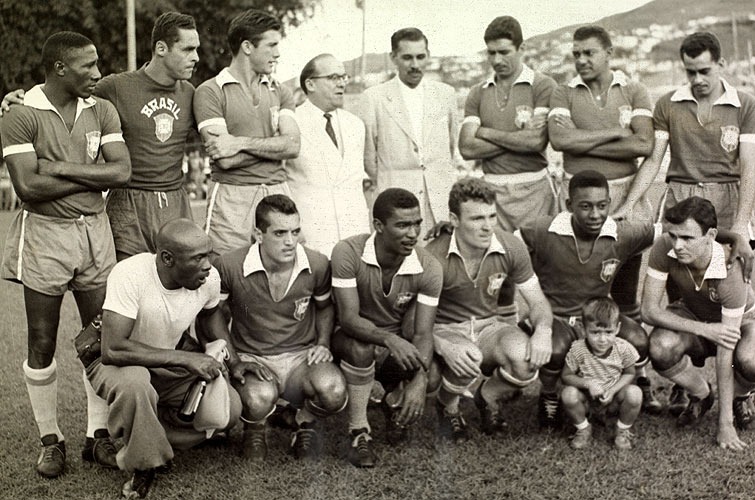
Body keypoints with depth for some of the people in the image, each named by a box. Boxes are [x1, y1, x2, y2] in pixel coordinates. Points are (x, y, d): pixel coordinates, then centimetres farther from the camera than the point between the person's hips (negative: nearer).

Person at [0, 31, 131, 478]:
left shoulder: (102, 110, 4)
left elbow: (122, 171, -6)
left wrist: (61, 168, -14)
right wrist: (92, 177, -11)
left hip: (95, 231, 4)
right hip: (44, 235, -4)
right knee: (43, 345, 5)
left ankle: (99, 435, 19)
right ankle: (51, 439, 19)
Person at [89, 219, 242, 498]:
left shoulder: (209, 279, -15)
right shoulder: (130, 276, -32)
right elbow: (112, 349, -37)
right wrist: (186, 359, -36)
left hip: (173, 362, 5)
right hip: (118, 363, -5)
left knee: (228, 411, -14)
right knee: (134, 383, -40)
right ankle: (142, 465, -15)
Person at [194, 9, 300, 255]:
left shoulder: (280, 92, 13)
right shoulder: (210, 92, -2)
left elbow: (293, 146, -2)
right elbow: (225, 160, -12)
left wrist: (242, 143, -12)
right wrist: (273, 145, -3)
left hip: (277, 192, 4)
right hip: (232, 196, -4)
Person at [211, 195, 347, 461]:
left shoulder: (318, 264, -6)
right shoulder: (229, 266, -15)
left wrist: (323, 343, 0)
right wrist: (234, 363, -8)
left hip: (302, 356, 2)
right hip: (252, 359, -2)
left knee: (333, 391, -31)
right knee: (260, 399, -37)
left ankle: (304, 423, 9)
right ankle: (254, 429, 5)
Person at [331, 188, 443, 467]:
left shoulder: (428, 269, -17)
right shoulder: (348, 253, -24)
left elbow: (422, 333, -20)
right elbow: (348, 318, -28)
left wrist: (420, 380, -38)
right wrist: (390, 339, -47)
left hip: (399, 344, 3)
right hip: (351, 339, -3)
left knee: (430, 379, -25)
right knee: (361, 346, -38)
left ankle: (395, 401, 13)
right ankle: (358, 433, -19)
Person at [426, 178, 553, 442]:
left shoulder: (511, 247, -9)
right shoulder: (434, 257, -19)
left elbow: (537, 301, -1)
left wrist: (543, 331, -24)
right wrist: (445, 347, -38)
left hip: (494, 325, 3)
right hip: (448, 330, -3)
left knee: (526, 359, -30)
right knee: (466, 359, -38)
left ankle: (489, 398, 8)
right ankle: (447, 406, 2)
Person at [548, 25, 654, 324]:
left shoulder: (634, 92, 6)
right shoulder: (564, 95, 6)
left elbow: (644, 144, -9)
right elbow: (559, 139, -13)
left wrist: (581, 141, -8)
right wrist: (616, 132, -11)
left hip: (625, 192, 0)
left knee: (626, 288, 7)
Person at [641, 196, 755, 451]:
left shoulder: (729, 271, -37)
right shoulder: (664, 249, -30)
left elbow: (725, 353, -34)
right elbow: (649, 310, -24)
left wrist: (725, 424, -29)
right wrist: (704, 329, -37)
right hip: (692, 317, 2)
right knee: (661, 348, -32)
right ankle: (701, 396, 3)